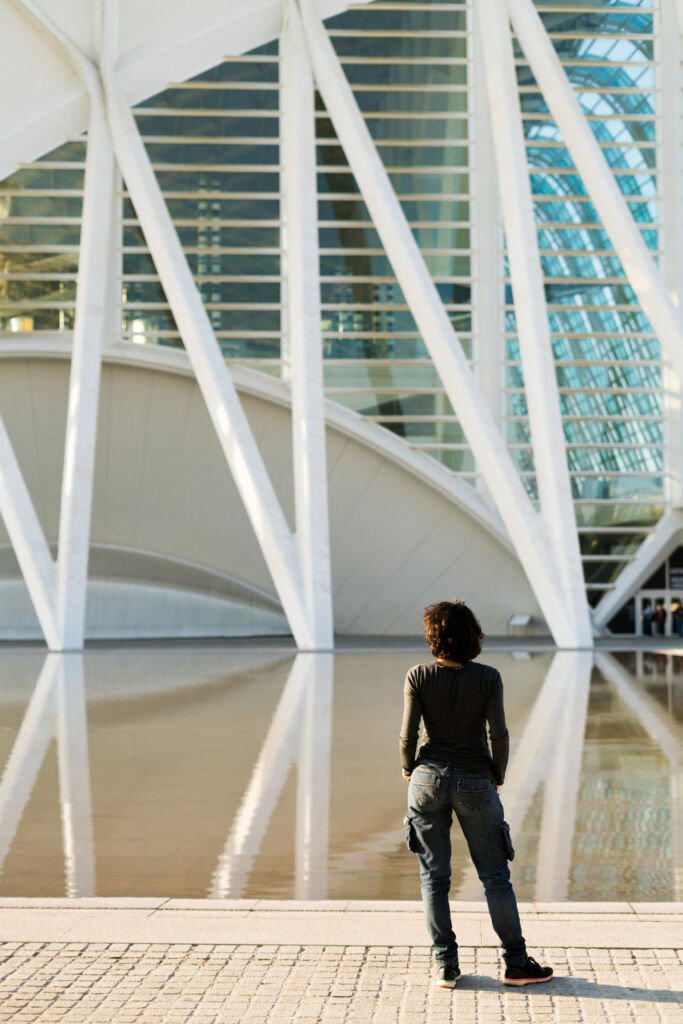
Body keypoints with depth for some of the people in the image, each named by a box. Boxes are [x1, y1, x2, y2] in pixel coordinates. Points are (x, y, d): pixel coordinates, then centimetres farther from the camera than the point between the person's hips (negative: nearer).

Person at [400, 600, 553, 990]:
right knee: (495, 875, 8)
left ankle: (446, 966, 11)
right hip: (475, 782, -1)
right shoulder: (488, 678, -8)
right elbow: (499, 735, -9)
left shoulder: (418, 677, -7)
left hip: (429, 778, 1)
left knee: (434, 876, 9)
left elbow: (408, 735, -6)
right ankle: (516, 963, 12)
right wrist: (497, 776, 7)